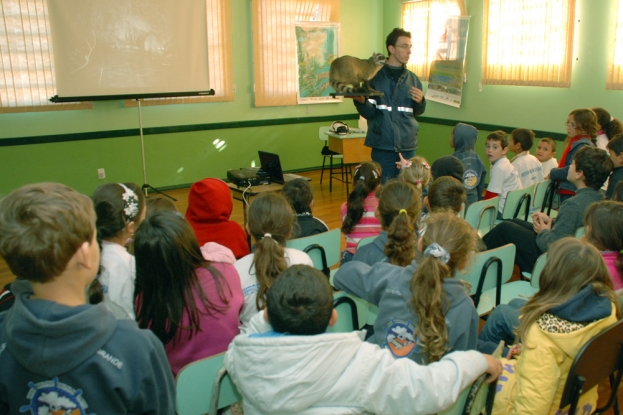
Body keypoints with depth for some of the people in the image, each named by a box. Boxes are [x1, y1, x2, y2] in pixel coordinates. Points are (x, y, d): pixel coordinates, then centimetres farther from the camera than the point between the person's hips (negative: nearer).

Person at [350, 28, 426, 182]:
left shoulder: (412, 78, 10)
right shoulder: (375, 76, -1)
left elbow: (417, 112, 17)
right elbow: (369, 112, -5)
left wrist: (420, 102, -5)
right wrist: (361, 101, -25)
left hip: (408, 145, 4)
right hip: (383, 145, -4)